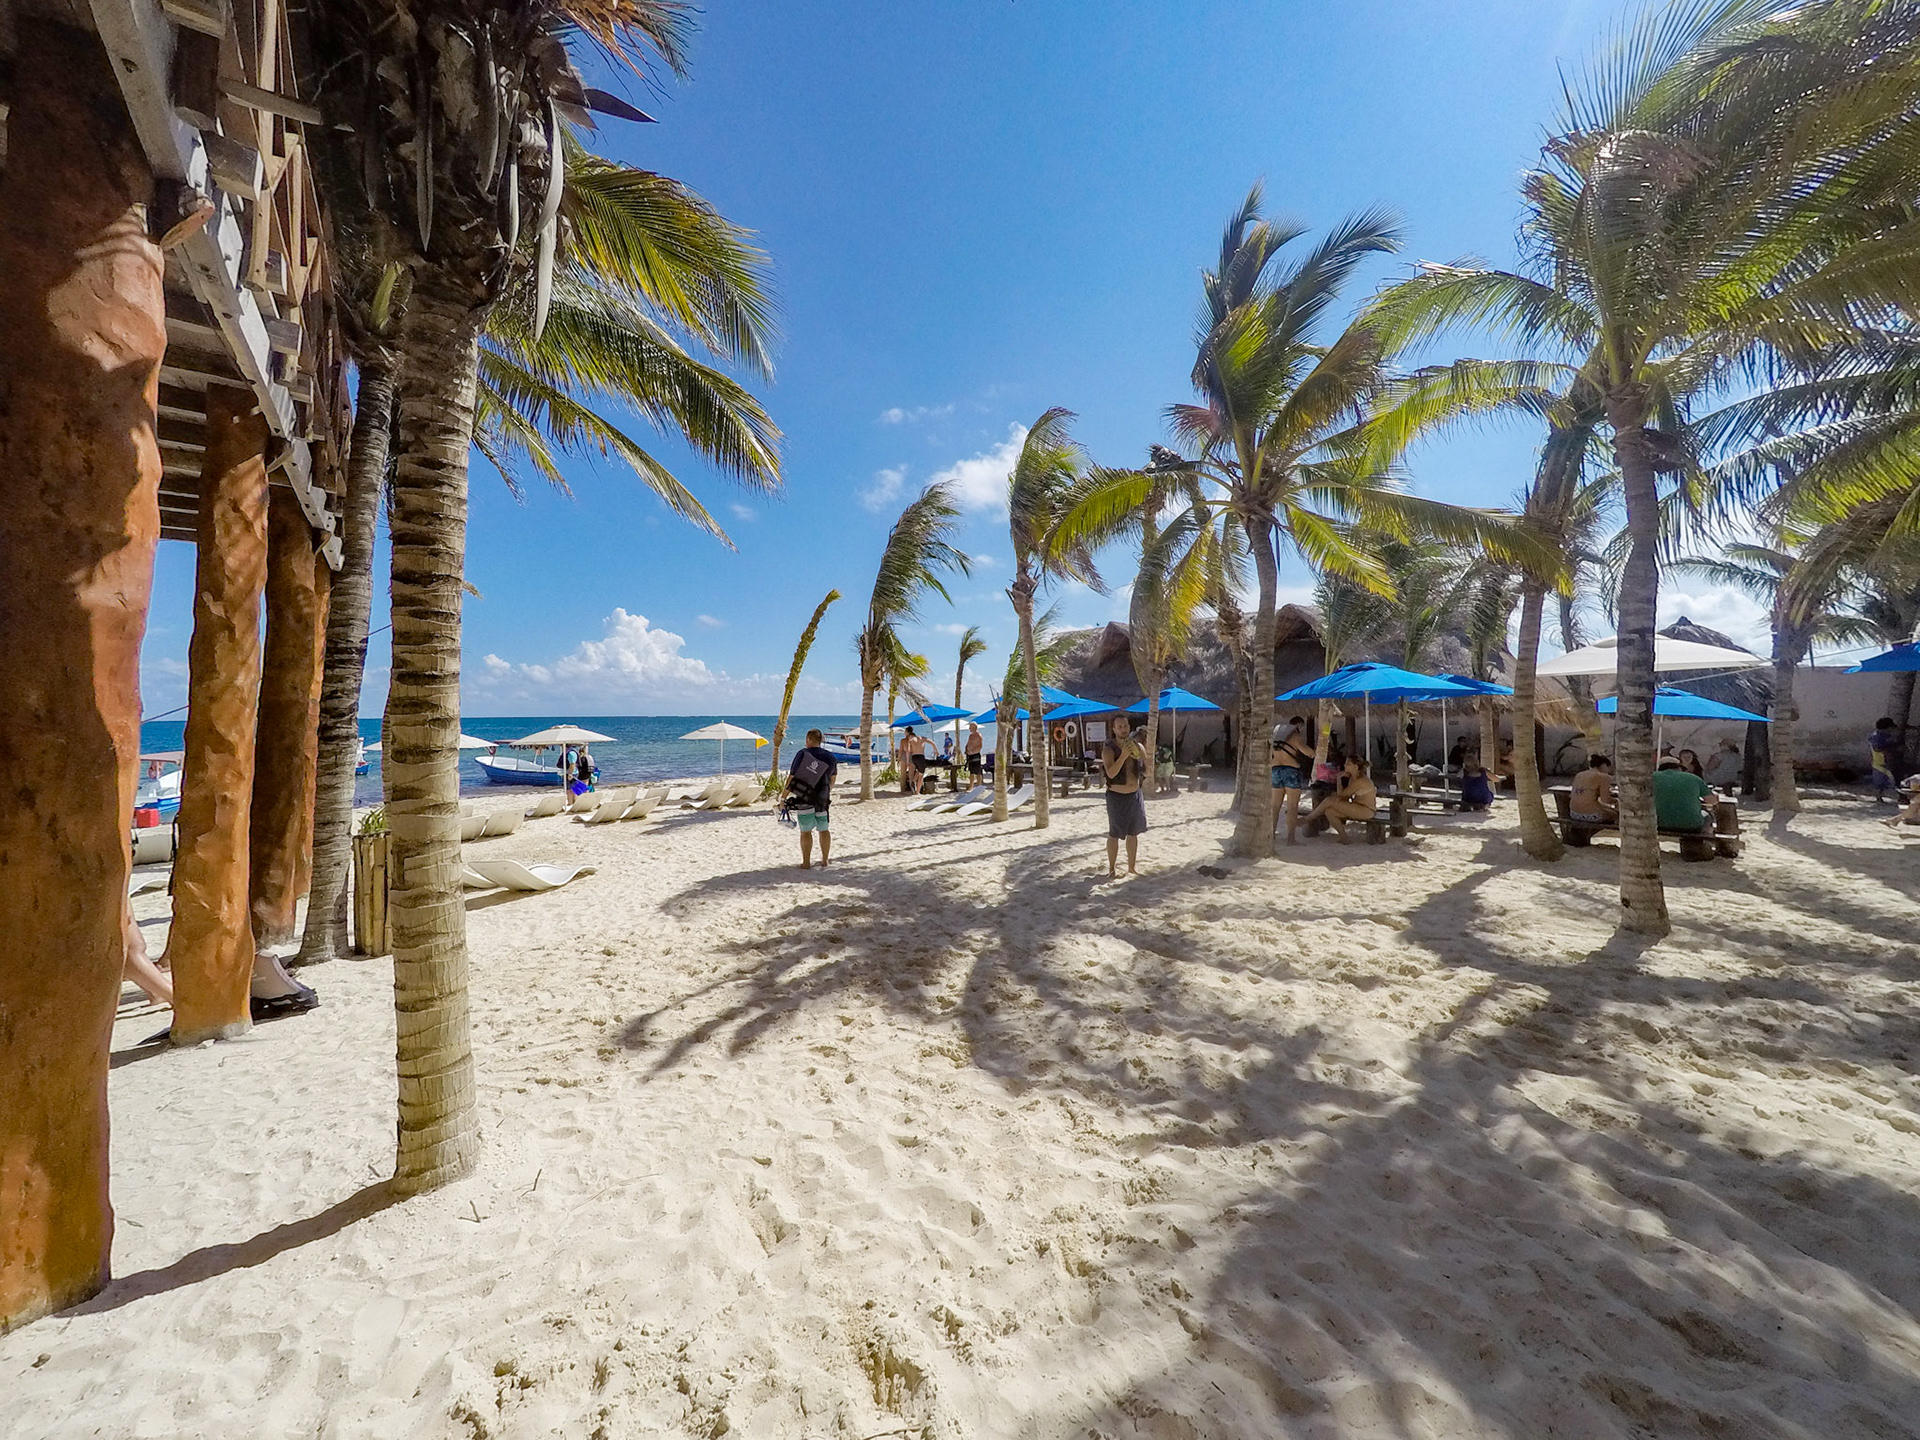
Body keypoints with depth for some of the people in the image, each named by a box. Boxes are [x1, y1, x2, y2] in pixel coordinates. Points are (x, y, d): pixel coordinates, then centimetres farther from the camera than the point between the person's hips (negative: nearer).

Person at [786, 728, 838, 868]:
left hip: (803, 799, -3)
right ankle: (825, 861, 17)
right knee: (824, 830, 13)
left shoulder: (802, 754, -11)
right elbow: (832, 780, 11)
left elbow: (791, 777, -11)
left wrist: (784, 797, -5)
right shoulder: (830, 757, 2)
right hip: (822, 799, 3)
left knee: (806, 831, 3)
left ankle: (806, 863, 7)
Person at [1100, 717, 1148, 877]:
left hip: (1135, 795, 5)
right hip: (1116, 796, -5)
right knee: (1114, 834, 2)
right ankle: (1112, 868, 14)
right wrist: (1123, 755, -35)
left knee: (1133, 833, 14)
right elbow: (1111, 773, -27)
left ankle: (1132, 866, 28)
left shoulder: (1137, 746, 1)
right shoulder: (1109, 749, -14)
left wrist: (1140, 753, -14)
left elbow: (1148, 770, 2)